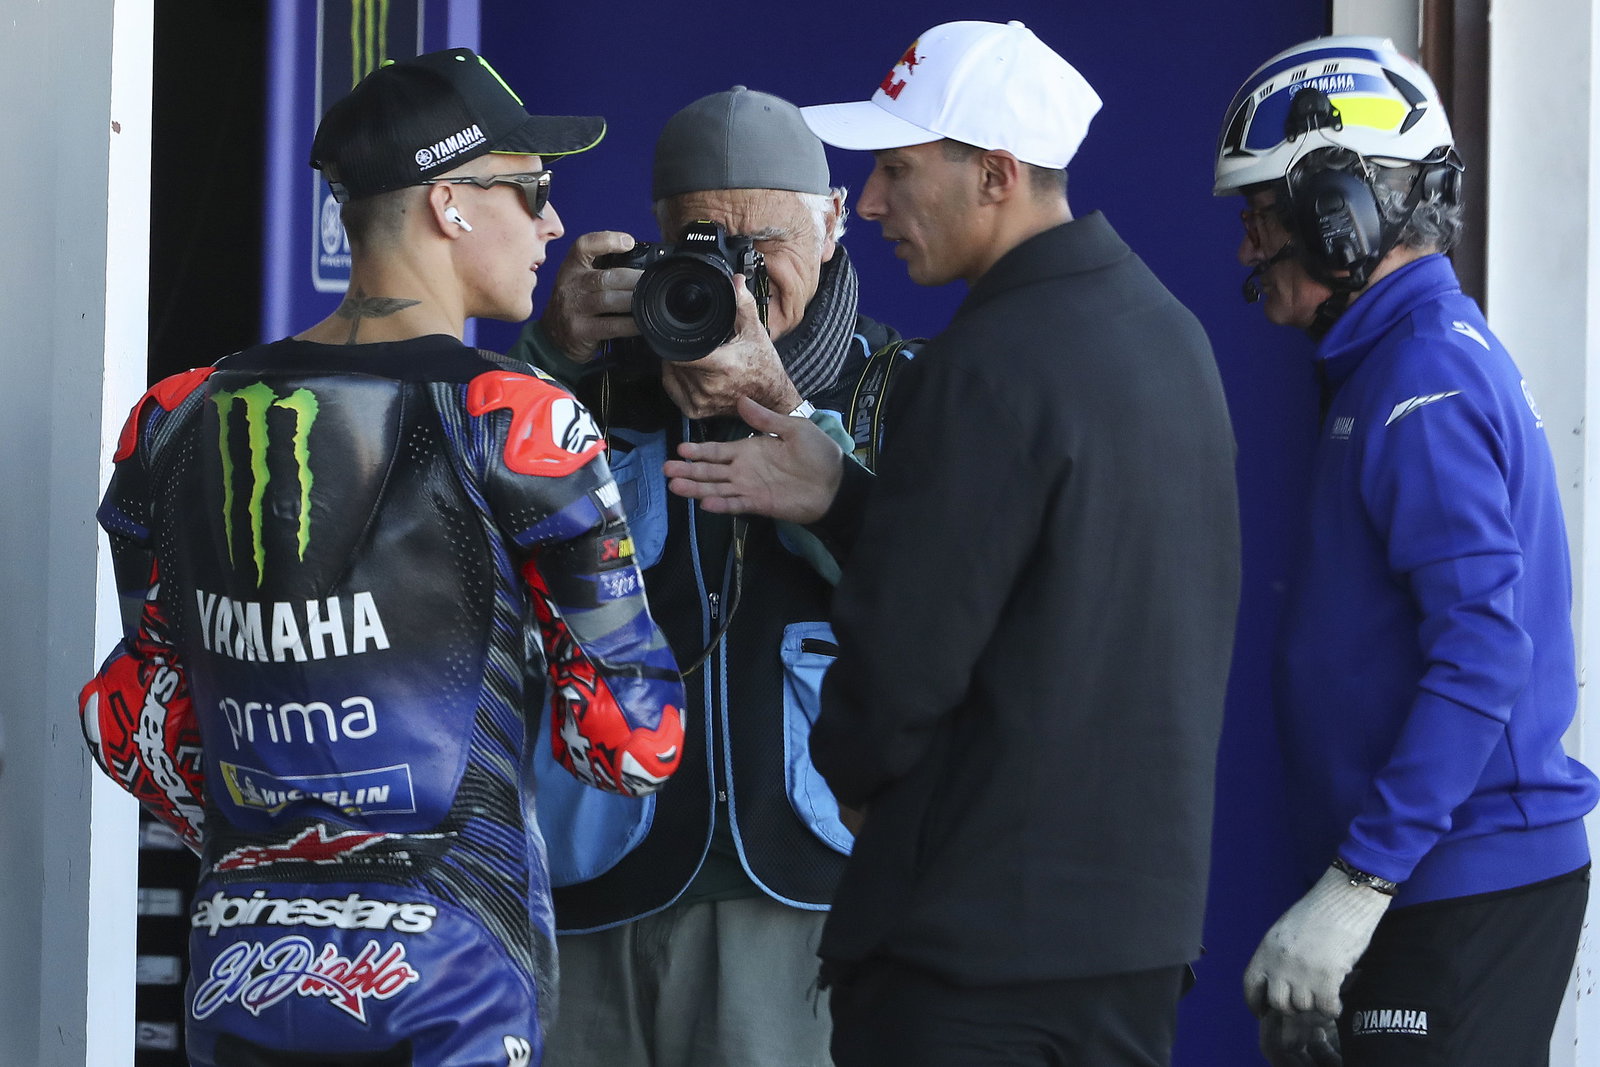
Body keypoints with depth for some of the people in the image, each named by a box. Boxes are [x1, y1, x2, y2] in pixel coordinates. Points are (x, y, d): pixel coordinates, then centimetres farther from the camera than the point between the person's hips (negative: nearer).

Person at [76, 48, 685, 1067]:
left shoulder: (180, 421, 5)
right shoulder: (513, 422, -9)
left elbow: (135, 724, 12)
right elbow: (633, 741, -7)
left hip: (240, 976, 5)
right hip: (448, 982, -5)